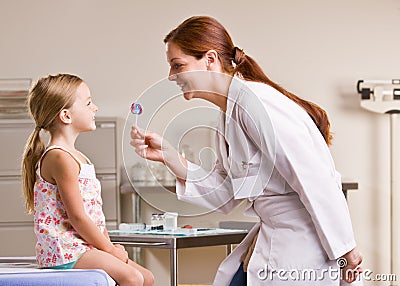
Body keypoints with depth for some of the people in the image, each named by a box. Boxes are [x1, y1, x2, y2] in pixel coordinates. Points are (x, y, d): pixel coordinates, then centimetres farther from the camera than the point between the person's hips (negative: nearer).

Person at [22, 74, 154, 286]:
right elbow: (77, 217, -19)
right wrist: (109, 249, -11)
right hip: (64, 249, -11)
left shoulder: (76, 157, 17)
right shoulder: (61, 159, -16)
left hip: (83, 246, 11)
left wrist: (109, 245, 8)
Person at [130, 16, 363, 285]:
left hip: (303, 241, -9)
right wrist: (168, 155, 3)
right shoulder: (229, 115, 12)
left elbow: (314, 180, -22)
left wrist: (344, 249, -19)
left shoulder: (254, 102, -19)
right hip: (270, 238, 10)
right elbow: (222, 195, 12)